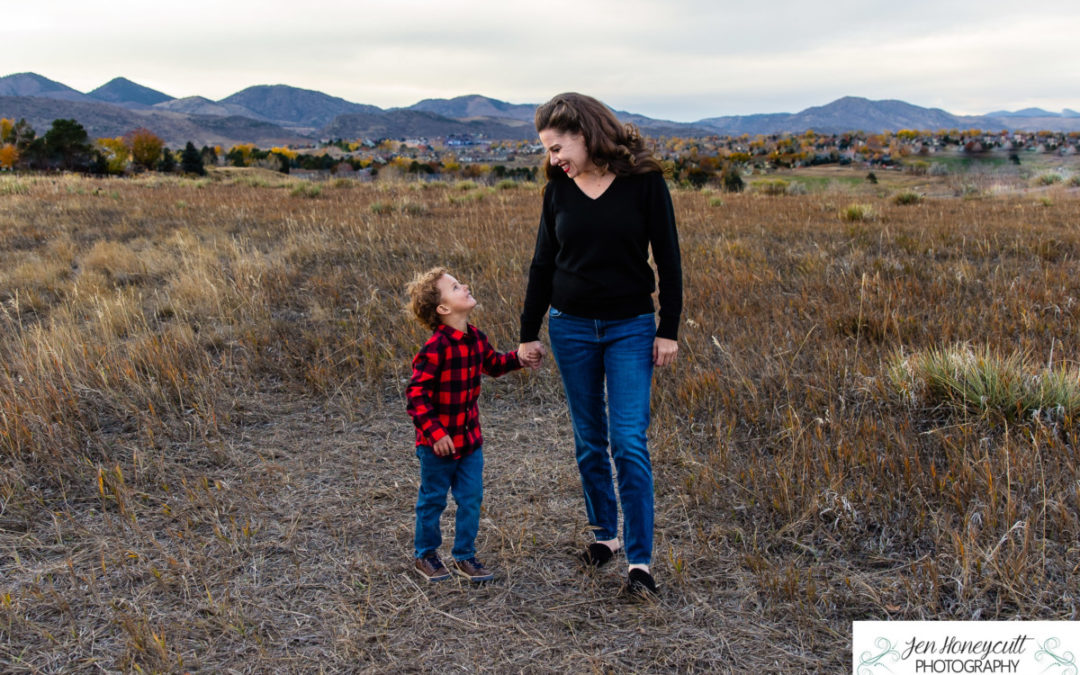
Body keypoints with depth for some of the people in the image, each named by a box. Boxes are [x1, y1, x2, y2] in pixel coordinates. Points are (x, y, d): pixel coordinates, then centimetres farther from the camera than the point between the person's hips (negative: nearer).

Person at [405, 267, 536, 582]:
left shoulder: (475, 338, 1)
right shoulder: (436, 347, -23)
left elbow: (493, 364, 21)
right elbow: (415, 393, -22)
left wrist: (519, 358, 5)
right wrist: (434, 432, -24)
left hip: (470, 437, 6)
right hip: (439, 443, -6)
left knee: (471, 498, 9)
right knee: (433, 499, 10)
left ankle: (464, 556, 25)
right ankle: (424, 555, 29)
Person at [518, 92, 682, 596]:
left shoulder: (643, 180, -8)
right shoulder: (558, 190, 2)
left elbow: (668, 258, -4)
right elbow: (543, 263, 8)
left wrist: (669, 329, -7)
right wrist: (528, 333, 9)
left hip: (630, 328, -3)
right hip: (571, 328, 3)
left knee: (629, 442, -7)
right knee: (589, 441, 11)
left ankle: (640, 559, 0)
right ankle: (604, 533, 28)